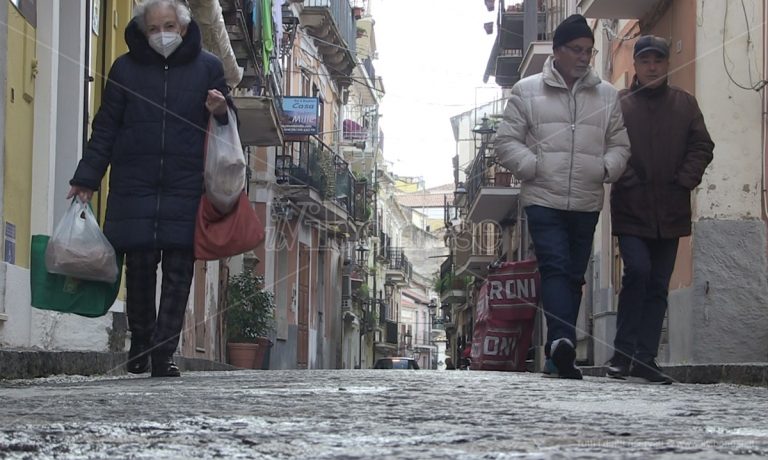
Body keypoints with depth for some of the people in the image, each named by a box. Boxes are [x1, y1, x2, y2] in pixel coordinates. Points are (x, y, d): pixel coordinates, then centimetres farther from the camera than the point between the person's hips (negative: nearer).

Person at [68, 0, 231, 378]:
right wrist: (86, 178, 5)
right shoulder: (126, 68, 8)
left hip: (186, 188, 0)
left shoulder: (207, 67, 7)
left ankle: (163, 353, -2)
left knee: (179, 270, -4)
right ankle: (140, 344, 16)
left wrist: (220, 113, -9)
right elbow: (105, 128, 10)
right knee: (139, 266, 0)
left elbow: (229, 126, 15)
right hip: (134, 187, 0)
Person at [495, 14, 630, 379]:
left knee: (574, 277, 8)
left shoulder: (606, 96, 11)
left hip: (587, 203, 4)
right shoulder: (527, 91, 3)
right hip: (543, 199, -4)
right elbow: (506, 141, 3)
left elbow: (619, 144, 15)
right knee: (555, 269, -18)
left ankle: (558, 354, 15)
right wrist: (534, 168, -11)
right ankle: (563, 340, -32)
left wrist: (607, 168, -6)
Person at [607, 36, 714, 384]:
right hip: (631, 209, -3)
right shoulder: (619, 104, 3)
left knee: (659, 285, 5)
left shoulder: (684, 104, 10)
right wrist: (627, 180, -13)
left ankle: (645, 359, 10)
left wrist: (685, 181, -5)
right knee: (637, 270, -18)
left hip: (670, 211, 3)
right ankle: (623, 352, -7)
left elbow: (702, 147, 8)